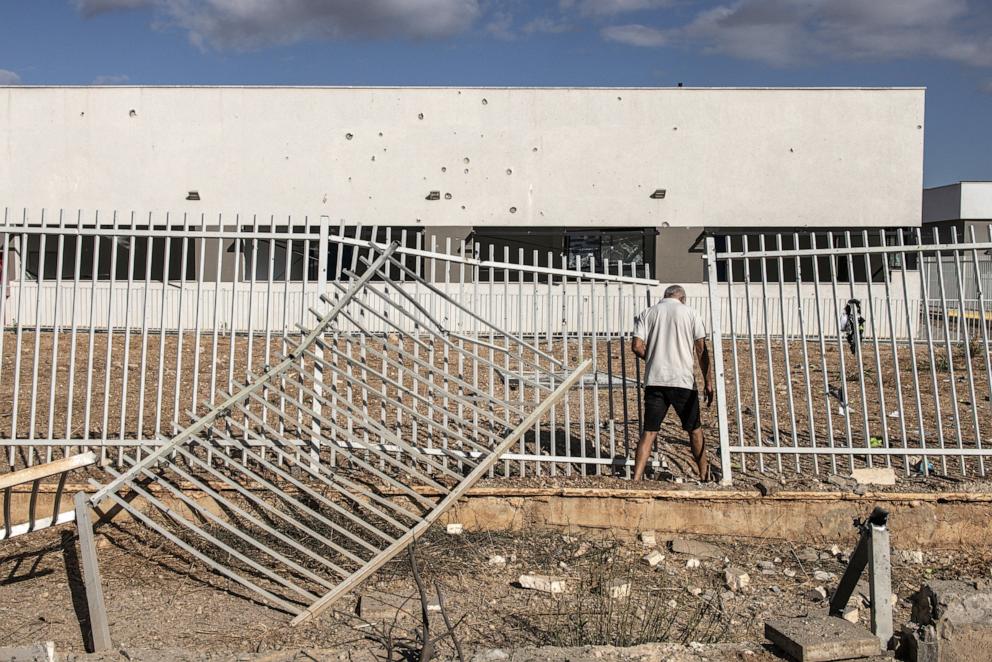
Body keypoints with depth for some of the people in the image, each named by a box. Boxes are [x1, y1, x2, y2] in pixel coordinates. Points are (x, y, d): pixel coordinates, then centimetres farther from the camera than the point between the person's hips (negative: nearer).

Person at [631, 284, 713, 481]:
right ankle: (704, 475, 28)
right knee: (694, 429, 16)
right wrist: (707, 381, 6)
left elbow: (637, 346, -2)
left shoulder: (647, 313, 8)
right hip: (683, 380, -1)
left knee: (649, 432, 3)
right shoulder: (690, 313, 5)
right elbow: (701, 349, 1)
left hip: (654, 380, 1)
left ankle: (636, 479, -7)